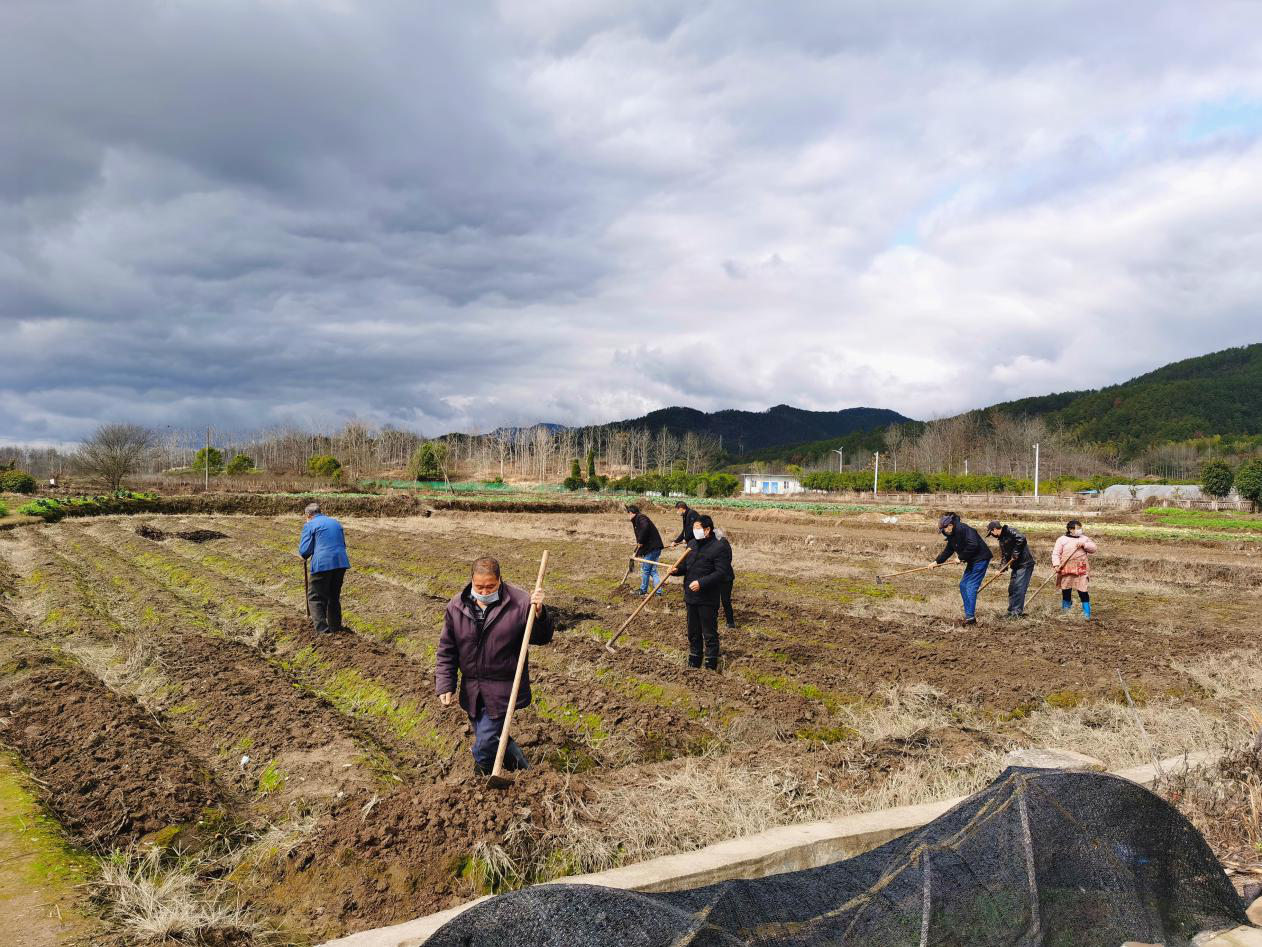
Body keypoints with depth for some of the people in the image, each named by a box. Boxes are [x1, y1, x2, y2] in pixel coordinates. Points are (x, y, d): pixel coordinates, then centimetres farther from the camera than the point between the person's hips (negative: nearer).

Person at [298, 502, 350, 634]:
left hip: (322, 564, -6)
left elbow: (304, 551, -3)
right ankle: (335, 627, 26)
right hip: (341, 563, 6)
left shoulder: (309, 525, 1)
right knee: (334, 597, 20)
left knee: (315, 598, 4)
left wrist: (305, 555, 18)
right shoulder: (336, 523, 19)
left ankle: (322, 630, -6)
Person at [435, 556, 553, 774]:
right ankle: (518, 762, 44)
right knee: (484, 737, 19)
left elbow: (541, 638, -4)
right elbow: (446, 651, 3)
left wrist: (539, 613, -23)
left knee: (484, 745, -6)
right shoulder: (456, 607, -5)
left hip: (502, 689, -4)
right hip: (472, 689, 5)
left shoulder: (519, 602, -13)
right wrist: (445, 686, -2)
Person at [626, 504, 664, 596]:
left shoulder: (640, 517, -7)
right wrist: (636, 553, 27)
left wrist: (640, 541, -20)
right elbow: (639, 540, 27)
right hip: (654, 547, 10)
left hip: (652, 548, -10)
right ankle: (659, 591, 11)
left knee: (645, 569, 2)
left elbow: (645, 527, -29)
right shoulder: (637, 520, 23)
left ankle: (643, 591, 13)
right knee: (653, 570, 12)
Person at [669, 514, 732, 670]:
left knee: (709, 634, 2)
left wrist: (701, 583, -26)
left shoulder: (720, 548, -14)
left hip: (708, 600, -7)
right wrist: (677, 569, -3)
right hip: (691, 597, 7)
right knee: (693, 633, 18)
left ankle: (711, 667, 14)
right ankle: (694, 664, 31)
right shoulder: (692, 544, 10)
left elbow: (721, 573, -19)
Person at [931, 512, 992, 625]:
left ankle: (970, 617, -12)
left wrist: (961, 557, -16)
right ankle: (969, 613, 14)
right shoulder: (952, 535, 10)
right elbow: (948, 551, 22)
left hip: (981, 558, -10)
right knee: (963, 585, 9)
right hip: (972, 561, 10)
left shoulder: (963, 529, -20)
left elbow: (973, 545, -27)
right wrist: (937, 561, 20)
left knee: (971, 586, -12)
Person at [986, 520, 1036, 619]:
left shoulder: (1009, 531, -12)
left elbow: (1022, 539, -28)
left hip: (1025, 564, -10)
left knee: (1019, 588, -10)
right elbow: (1003, 555, 18)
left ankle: (1017, 612, -6)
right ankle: (1012, 611, 20)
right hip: (1016, 565, 10)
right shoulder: (1001, 539, 16)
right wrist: (1002, 567, 4)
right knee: (1012, 588, 13)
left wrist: (1016, 553, -21)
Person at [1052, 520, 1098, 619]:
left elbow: (1093, 548, 6)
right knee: (1065, 589, 7)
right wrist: (1056, 564, -14)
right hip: (1066, 569, -1)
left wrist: (1084, 544, -10)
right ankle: (1066, 606, 30)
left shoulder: (1084, 538, 13)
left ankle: (1087, 612, 1)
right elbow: (1056, 553, -1)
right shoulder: (1062, 539, 4)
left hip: (1081, 569, 1)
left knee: (1083, 590, -5)